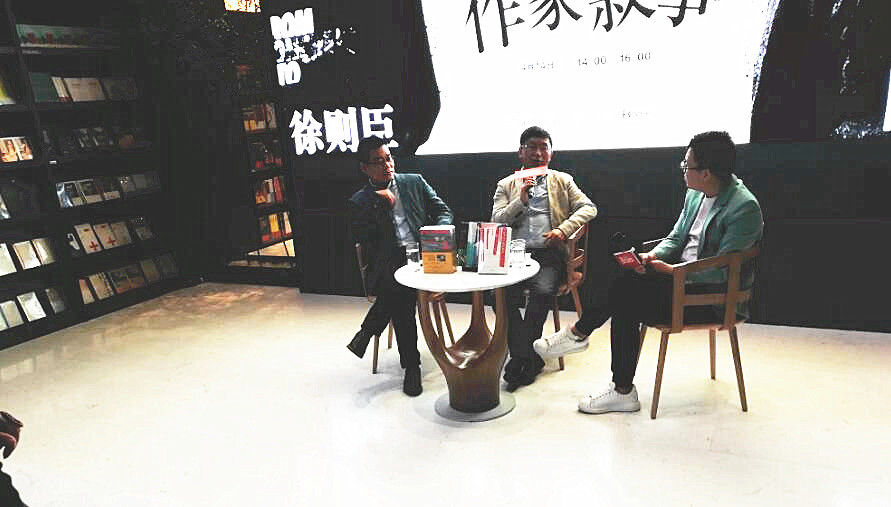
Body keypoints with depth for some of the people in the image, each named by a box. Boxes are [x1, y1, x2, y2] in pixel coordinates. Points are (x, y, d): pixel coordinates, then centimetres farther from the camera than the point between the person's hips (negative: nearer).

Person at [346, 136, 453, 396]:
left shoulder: (415, 183, 17)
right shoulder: (359, 201, 12)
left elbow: (444, 212, 12)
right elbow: (362, 239, -3)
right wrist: (380, 202, -7)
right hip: (388, 265, 0)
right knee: (398, 281, -31)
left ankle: (368, 331, -8)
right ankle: (411, 365, -14)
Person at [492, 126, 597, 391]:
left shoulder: (562, 181, 18)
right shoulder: (507, 185, 19)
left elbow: (588, 208, 8)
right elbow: (497, 221, 7)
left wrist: (563, 229, -8)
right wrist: (521, 199, -6)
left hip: (548, 253, -1)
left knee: (543, 291, -31)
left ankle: (521, 357, -14)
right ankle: (528, 357, -13)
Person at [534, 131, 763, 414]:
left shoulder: (744, 208, -18)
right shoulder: (696, 193, 8)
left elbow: (722, 271, -21)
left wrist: (672, 270, -22)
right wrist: (652, 257, -5)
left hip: (713, 297, -8)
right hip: (681, 273, 8)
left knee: (627, 297, -23)